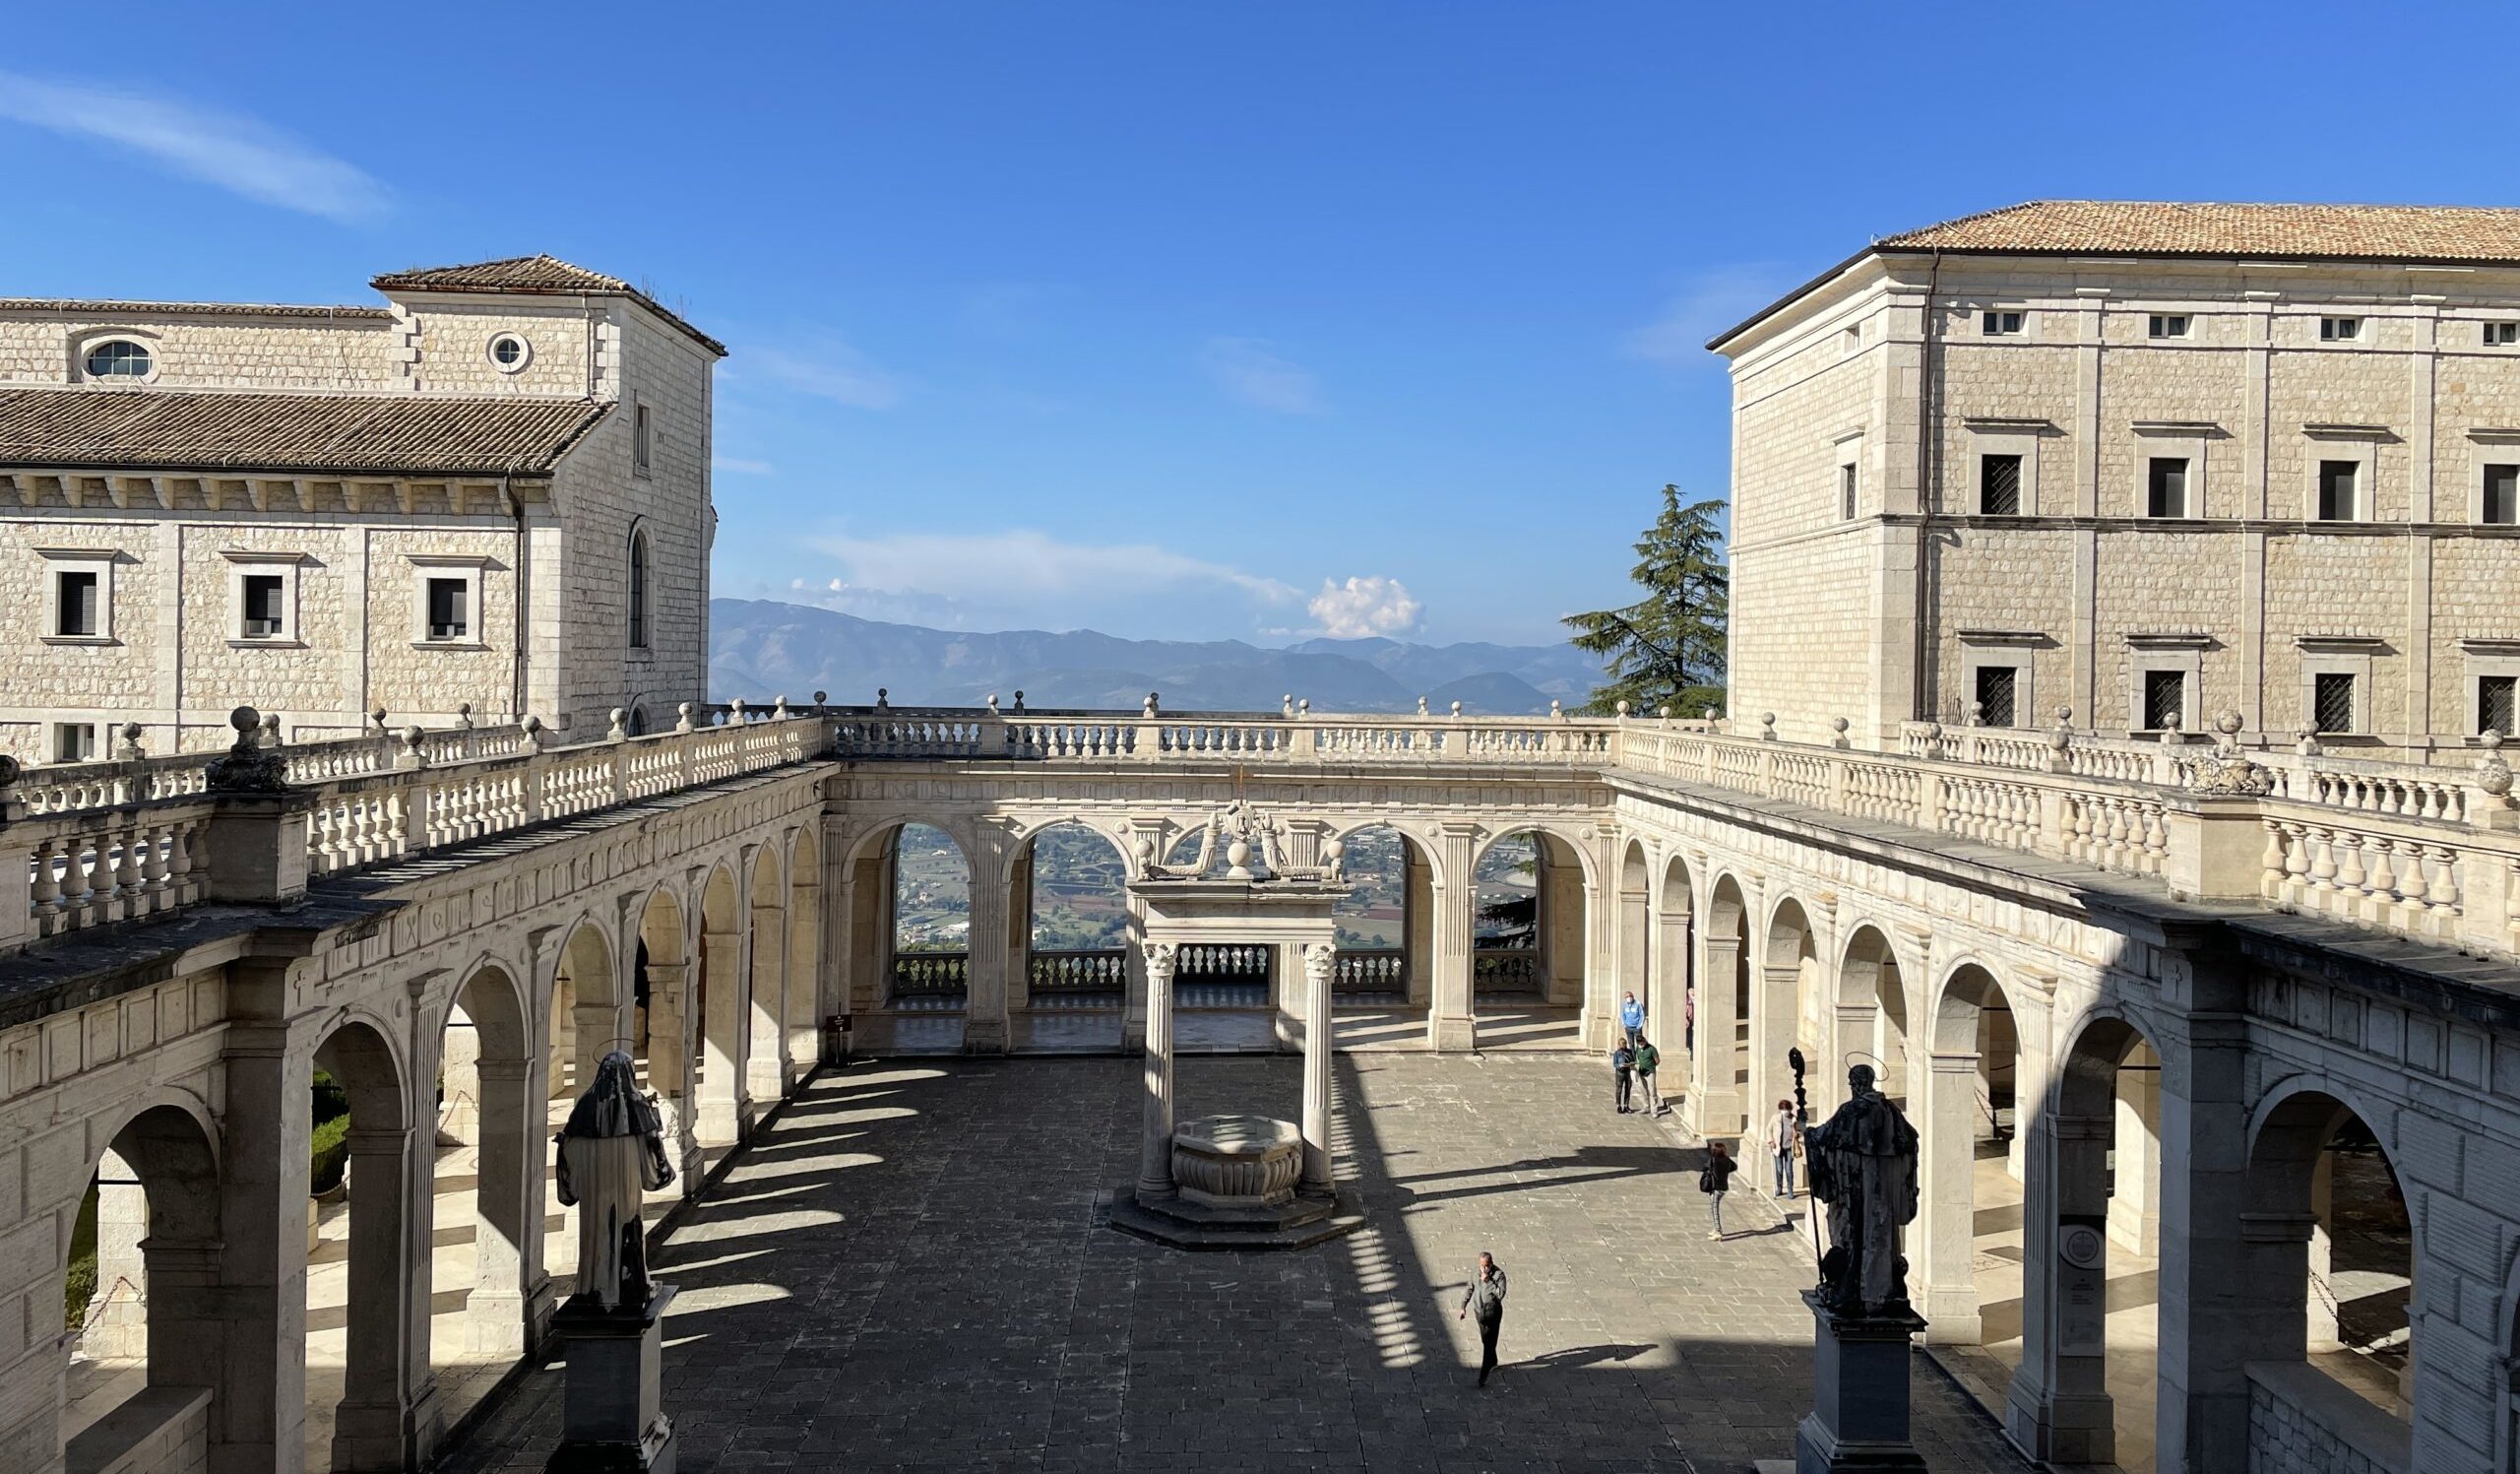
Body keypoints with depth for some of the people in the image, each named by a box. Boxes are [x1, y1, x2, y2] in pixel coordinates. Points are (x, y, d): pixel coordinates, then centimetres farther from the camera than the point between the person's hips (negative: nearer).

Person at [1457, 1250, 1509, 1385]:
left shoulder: (1499, 1274, -16)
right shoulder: (1476, 1273, 0)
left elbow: (1501, 1293, -26)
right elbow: (1469, 1290, 11)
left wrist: (1488, 1281, -28)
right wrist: (1463, 1307, 9)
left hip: (1493, 1311, -6)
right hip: (1479, 1310, 6)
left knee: (1489, 1342, -9)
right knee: (1485, 1340, 21)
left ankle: (1484, 1375, -8)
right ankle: (1492, 1362, 44)